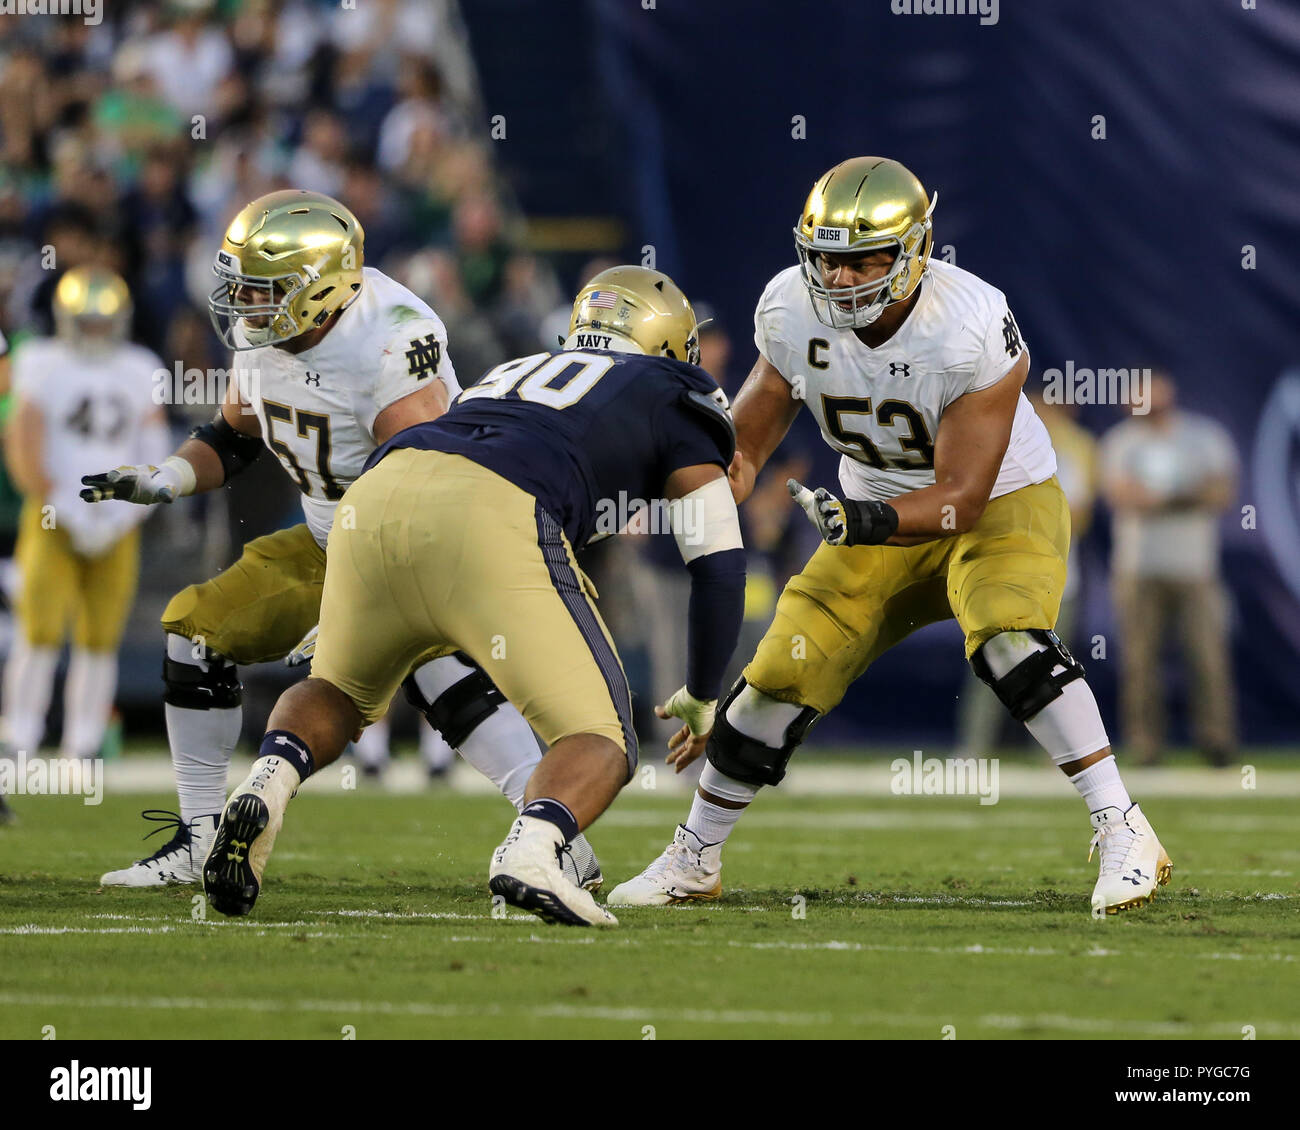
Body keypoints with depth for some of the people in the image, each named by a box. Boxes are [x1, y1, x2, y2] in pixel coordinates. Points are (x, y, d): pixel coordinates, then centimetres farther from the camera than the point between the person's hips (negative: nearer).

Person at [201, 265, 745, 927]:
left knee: (341, 693, 30)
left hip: (376, 498, 5)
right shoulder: (674, 399, 27)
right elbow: (720, 565, 22)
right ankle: (531, 848, -28)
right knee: (600, 745, 5)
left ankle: (267, 785, -2)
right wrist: (701, 698, 35)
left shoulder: (515, 372, 41)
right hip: (495, 523, -5)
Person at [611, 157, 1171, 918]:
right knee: (785, 676, -2)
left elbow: (963, 496, -28)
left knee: (1007, 636, -33)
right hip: (881, 518, 5)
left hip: (1003, 506, -5)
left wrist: (869, 520, -43)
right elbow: (745, 449, 0)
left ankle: (1123, 833, -28)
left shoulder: (972, 330, -31)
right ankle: (695, 860, 18)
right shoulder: (793, 313, -16)